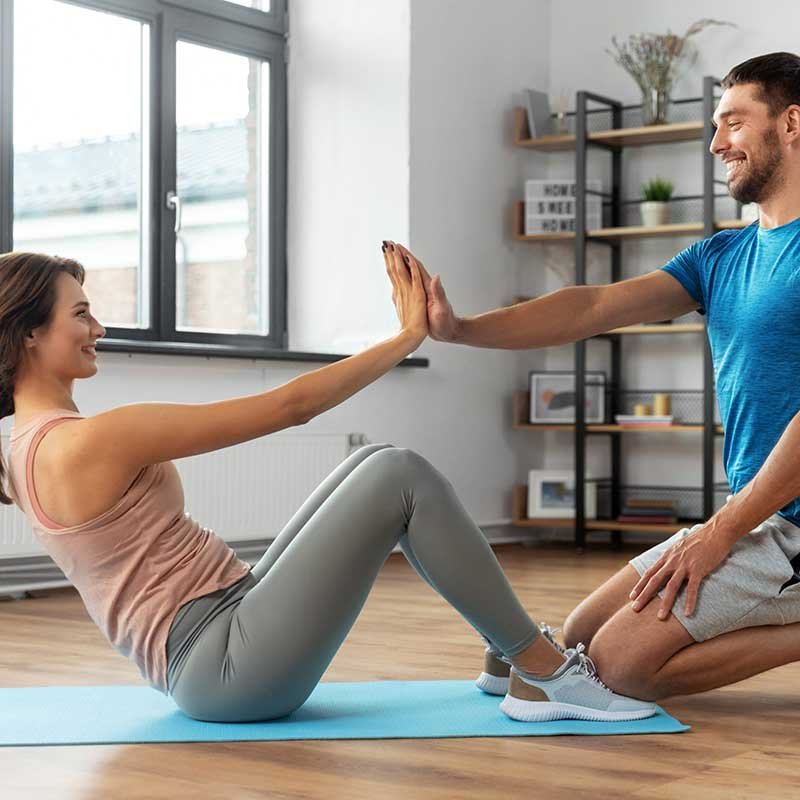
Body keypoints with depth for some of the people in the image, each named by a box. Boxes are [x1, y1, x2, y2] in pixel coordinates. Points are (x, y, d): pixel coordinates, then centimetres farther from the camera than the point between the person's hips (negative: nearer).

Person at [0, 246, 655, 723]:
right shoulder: (90, 440, -18)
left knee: (377, 464, 9)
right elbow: (287, 406, -16)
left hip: (208, 659, 10)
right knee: (402, 476, -16)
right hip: (227, 671, -10)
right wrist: (409, 337, -7)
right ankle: (548, 675, -4)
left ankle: (510, 656, 13)